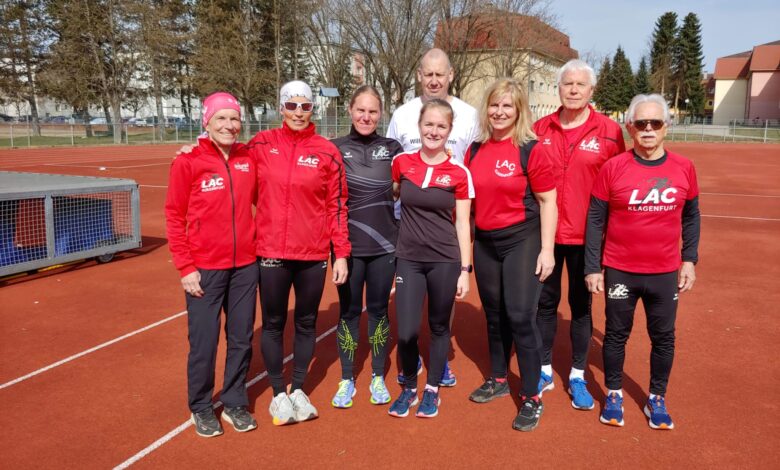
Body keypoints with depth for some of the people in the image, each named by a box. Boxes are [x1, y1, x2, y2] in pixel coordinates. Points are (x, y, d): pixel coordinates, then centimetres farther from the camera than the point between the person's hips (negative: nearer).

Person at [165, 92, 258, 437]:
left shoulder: (249, 159, 3)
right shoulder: (188, 163, -6)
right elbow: (174, 217, -4)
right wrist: (185, 268, -8)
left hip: (245, 266, 3)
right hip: (204, 269, -3)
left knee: (242, 339, 12)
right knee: (204, 342, 6)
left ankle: (234, 403, 31)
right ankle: (201, 408, 28)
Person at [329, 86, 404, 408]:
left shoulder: (392, 149, 4)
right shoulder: (334, 148, 1)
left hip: (384, 245, 1)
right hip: (348, 246, -1)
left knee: (378, 310, 10)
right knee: (349, 311, 8)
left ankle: (378, 378, 25)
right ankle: (347, 380, 22)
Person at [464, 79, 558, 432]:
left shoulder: (530, 150, -9)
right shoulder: (475, 150, 7)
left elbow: (547, 201, -8)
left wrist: (546, 249, -12)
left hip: (522, 241, -5)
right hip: (484, 242, 6)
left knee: (520, 318, -6)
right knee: (494, 315, 16)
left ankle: (531, 399, 8)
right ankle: (498, 380, 35)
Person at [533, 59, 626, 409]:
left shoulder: (609, 131, -4)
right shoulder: (540, 129, 2)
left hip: (585, 235, -2)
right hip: (544, 233, 2)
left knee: (581, 304, 11)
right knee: (545, 301, 11)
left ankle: (578, 376, 25)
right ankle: (544, 371, 27)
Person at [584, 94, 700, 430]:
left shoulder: (683, 168, -1)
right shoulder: (613, 168, -8)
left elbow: (691, 216, 10)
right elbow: (595, 219, -5)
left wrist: (689, 260, 5)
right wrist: (592, 268, -6)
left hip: (665, 273, 2)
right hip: (620, 272, -2)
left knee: (663, 338, 13)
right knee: (616, 334, 12)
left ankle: (657, 399, 33)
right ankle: (614, 395, 32)